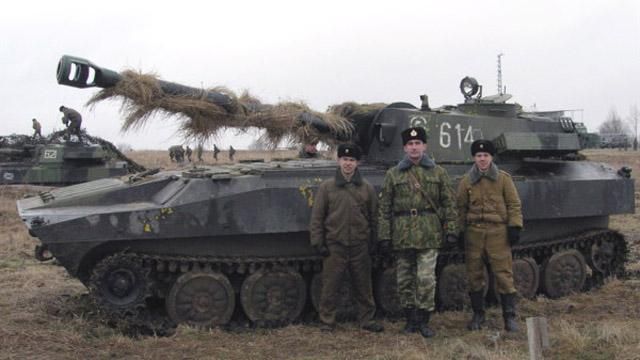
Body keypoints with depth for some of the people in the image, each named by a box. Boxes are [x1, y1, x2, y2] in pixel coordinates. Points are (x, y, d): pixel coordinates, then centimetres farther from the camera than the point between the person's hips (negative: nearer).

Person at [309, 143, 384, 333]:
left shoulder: (367, 188, 6)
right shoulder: (326, 187, 1)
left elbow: (374, 217, 10)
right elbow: (317, 217, 2)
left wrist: (373, 242, 7)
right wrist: (318, 242, -3)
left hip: (360, 247, 2)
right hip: (334, 246, -2)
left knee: (363, 287, 10)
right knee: (330, 287, 3)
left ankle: (367, 320, 23)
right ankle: (327, 322, 15)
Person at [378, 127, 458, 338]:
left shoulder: (438, 173, 9)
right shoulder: (393, 175, 8)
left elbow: (449, 203, 8)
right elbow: (384, 208, 6)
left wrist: (451, 230, -1)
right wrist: (384, 236, 0)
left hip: (429, 235, -1)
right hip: (402, 234, 1)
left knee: (426, 278, -7)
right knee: (404, 280, 7)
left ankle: (424, 321, 5)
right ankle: (410, 320, 20)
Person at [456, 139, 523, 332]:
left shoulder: (503, 178, 3)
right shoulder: (466, 181, 7)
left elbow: (514, 204, 4)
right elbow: (461, 208, 10)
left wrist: (515, 227, -5)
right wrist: (460, 231, 5)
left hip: (498, 231, -2)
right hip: (473, 232, 2)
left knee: (504, 274, -3)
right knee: (474, 276, 7)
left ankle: (510, 316, 4)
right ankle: (478, 314, 19)